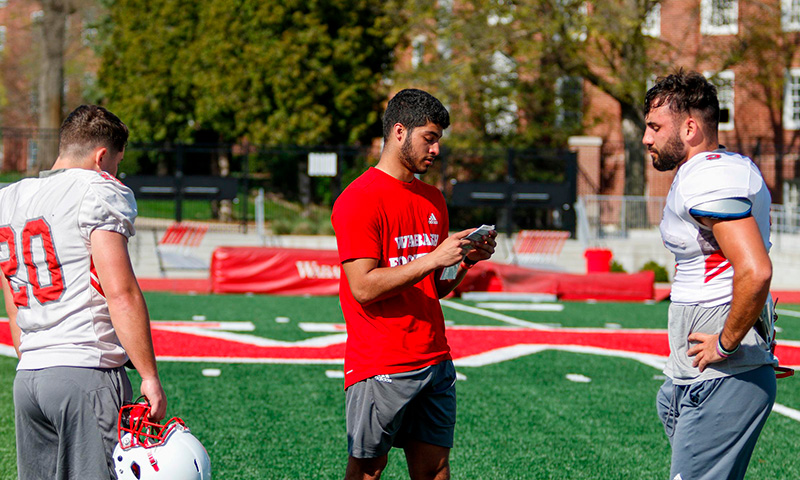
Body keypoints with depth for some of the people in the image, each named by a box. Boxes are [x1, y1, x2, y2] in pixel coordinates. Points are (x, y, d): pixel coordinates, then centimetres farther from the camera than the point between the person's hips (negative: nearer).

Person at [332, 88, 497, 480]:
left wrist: (466, 260, 1)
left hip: (435, 359, 7)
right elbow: (363, 287, -17)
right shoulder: (359, 199, -9)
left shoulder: (433, 200, 16)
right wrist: (434, 258, -18)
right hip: (379, 369, -7)